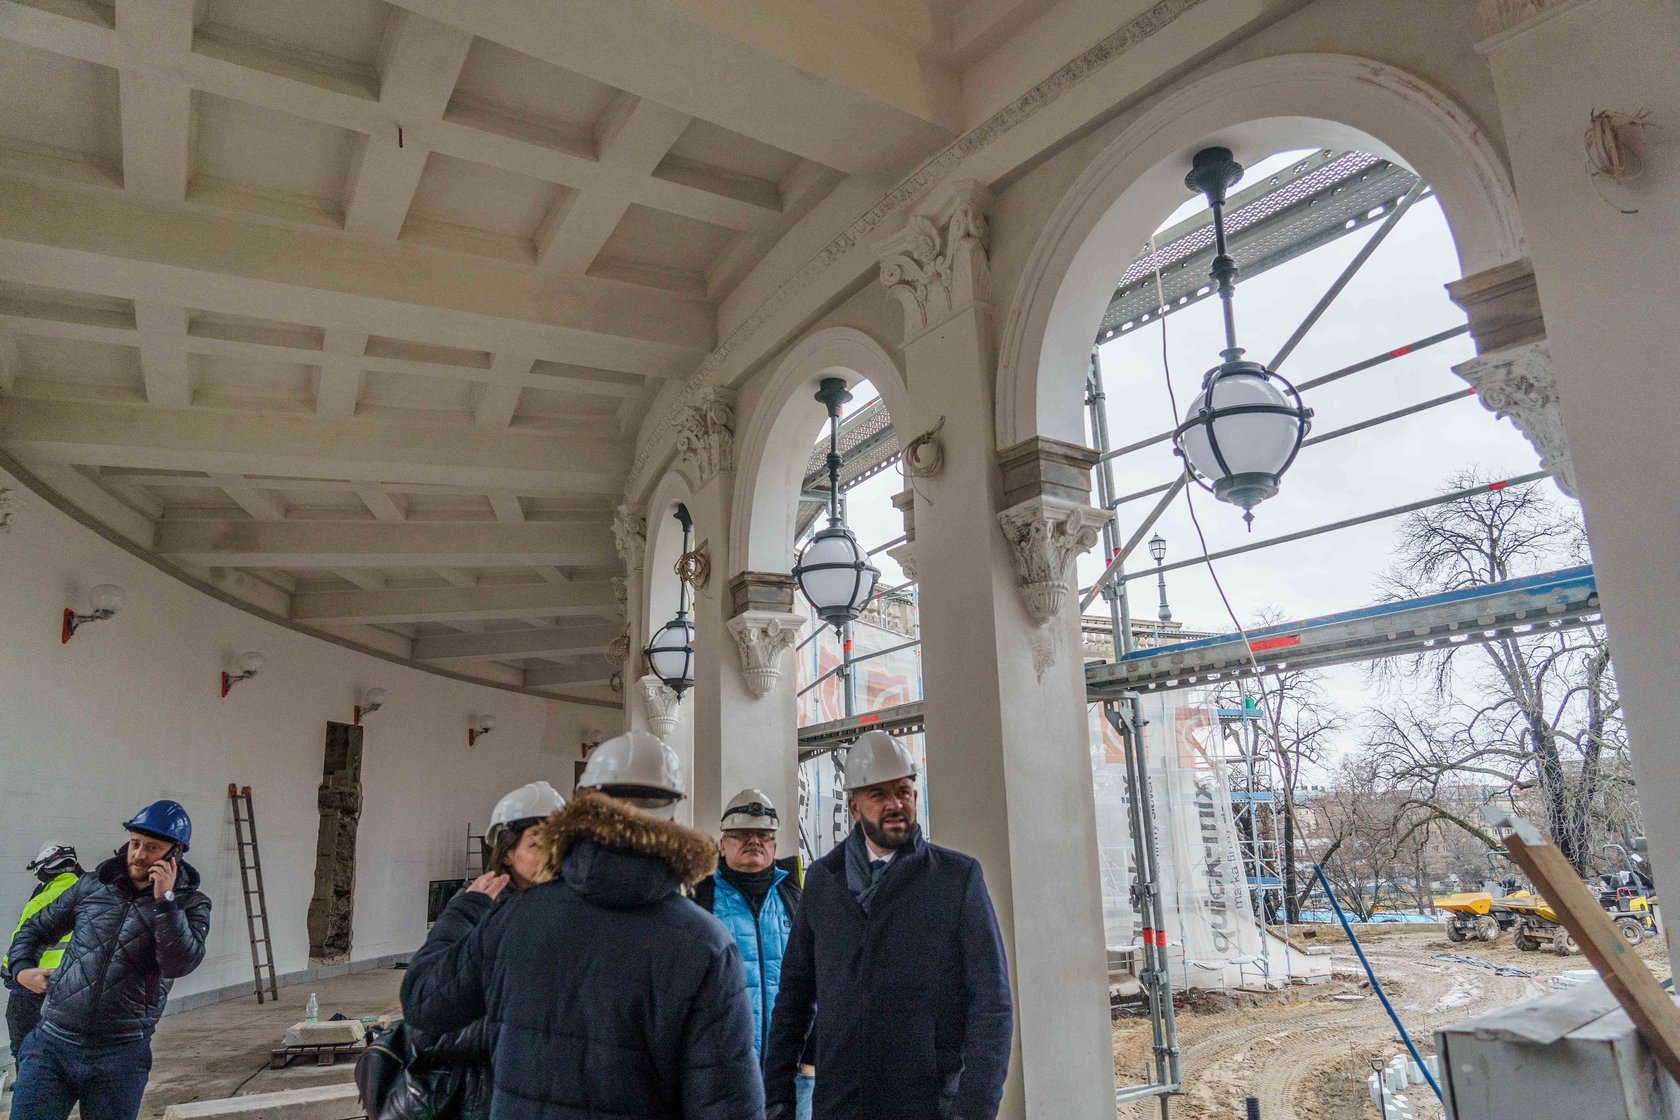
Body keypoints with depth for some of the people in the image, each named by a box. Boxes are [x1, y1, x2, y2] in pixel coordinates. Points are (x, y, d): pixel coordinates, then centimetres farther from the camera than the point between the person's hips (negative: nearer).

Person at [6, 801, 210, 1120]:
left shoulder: (190, 904, -3)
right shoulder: (92, 886, 7)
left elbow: (179, 964, -19)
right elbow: (37, 928, 24)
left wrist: (164, 900, -22)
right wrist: (22, 967, 7)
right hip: (51, 1045, 2)